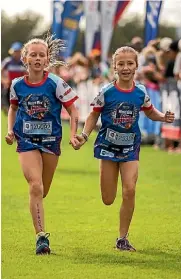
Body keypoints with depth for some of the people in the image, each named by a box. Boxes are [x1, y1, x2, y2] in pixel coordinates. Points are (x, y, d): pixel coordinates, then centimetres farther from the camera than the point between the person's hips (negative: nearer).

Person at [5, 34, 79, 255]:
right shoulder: (17, 85, -2)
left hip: (51, 141, 1)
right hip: (27, 142, 0)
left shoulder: (56, 84, -9)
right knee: (35, 187, -16)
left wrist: (73, 135, -14)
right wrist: (10, 130, 3)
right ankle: (41, 237, -16)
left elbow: (73, 111, -3)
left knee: (42, 191, 11)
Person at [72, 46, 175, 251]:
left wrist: (163, 117, -8)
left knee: (129, 190, -15)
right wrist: (84, 135, -14)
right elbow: (94, 115, 0)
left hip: (130, 148, 1)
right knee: (108, 200, 2)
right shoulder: (107, 92, -10)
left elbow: (150, 112, 13)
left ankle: (123, 238, -2)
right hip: (109, 147, -1)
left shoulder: (140, 92, -4)